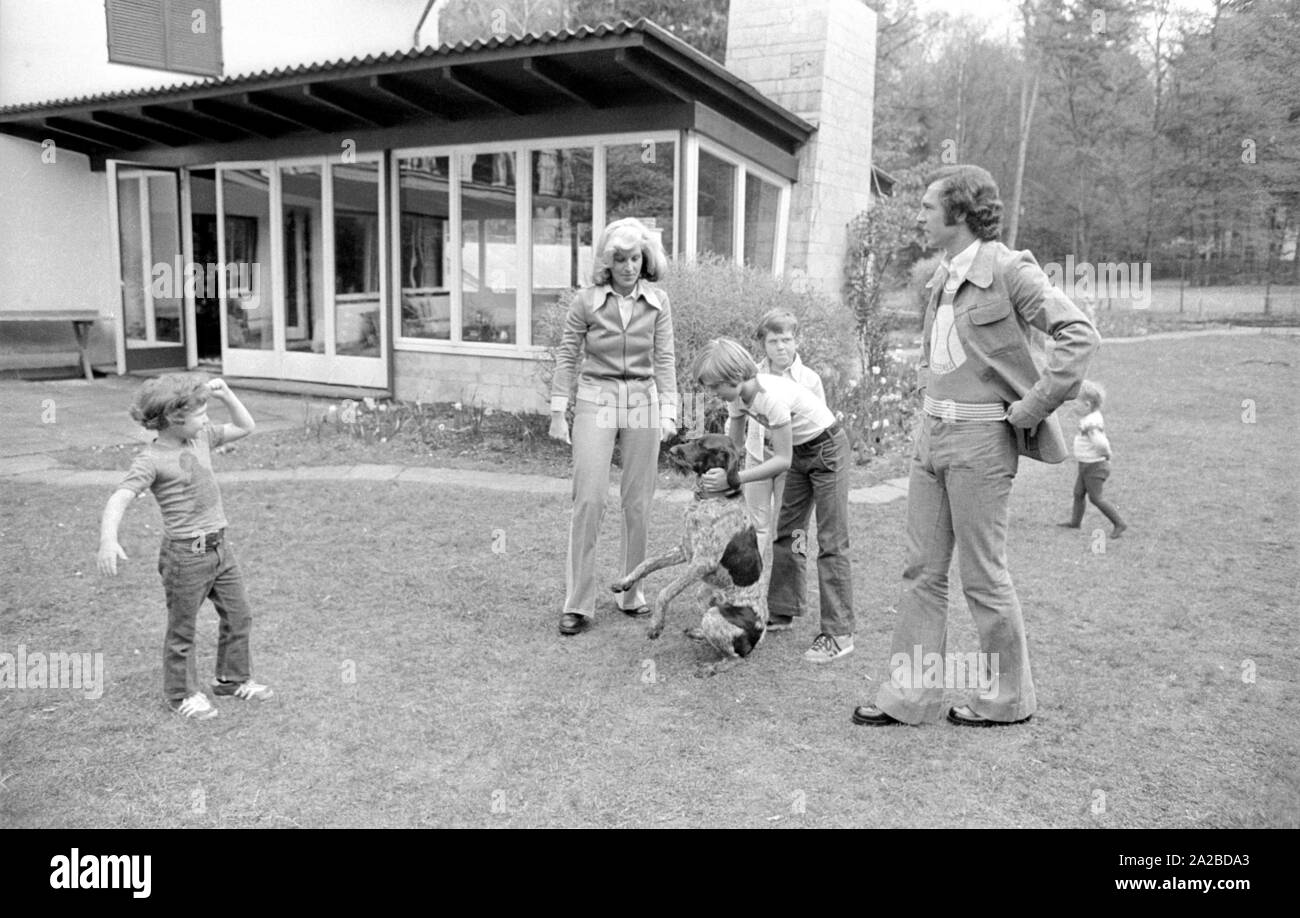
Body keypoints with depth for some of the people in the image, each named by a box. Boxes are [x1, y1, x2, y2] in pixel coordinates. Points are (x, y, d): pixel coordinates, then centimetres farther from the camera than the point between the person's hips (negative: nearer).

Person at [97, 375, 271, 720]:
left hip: (220, 546, 7)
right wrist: (108, 540, -40)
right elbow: (119, 500, -25)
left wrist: (225, 395, 3)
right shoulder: (152, 459, -17)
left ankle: (233, 678, 35)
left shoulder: (202, 436, 5)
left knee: (239, 616, 17)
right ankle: (183, 694, 26)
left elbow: (245, 427, 17)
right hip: (186, 555, -7)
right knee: (182, 629, 9)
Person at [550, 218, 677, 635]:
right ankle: (577, 604, 0)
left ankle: (632, 592, 22)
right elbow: (566, 357, 2)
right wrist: (557, 412, 0)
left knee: (638, 503, 7)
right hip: (596, 401, -2)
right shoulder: (586, 300, -3)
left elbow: (665, 359, 3)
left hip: (643, 402, 2)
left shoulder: (658, 302, 3)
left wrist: (669, 411, -5)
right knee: (589, 500, -7)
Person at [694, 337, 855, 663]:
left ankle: (839, 634, -7)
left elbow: (782, 460, -28)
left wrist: (733, 478, -30)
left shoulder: (772, 395, -34)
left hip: (828, 449, -8)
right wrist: (718, 472, -9)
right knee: (787, 532, 11)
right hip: (800, 452, 9)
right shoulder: (737, 395, -9)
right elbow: (735, 444, 5)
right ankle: (782, 612, 21)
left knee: (831, 541, -9)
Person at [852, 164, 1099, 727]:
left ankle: (1008, 699, 22)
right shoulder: (943, 276, 13)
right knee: (923, 570, 9)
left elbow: (1079, 334, -19)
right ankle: (909, 695, 19)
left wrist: (1029, 409, -18)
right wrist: (931, 412, 16)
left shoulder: (1010, 270, -12)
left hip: (981, 438, -8)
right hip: (932, 431, 8)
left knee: (983, 576, 3)